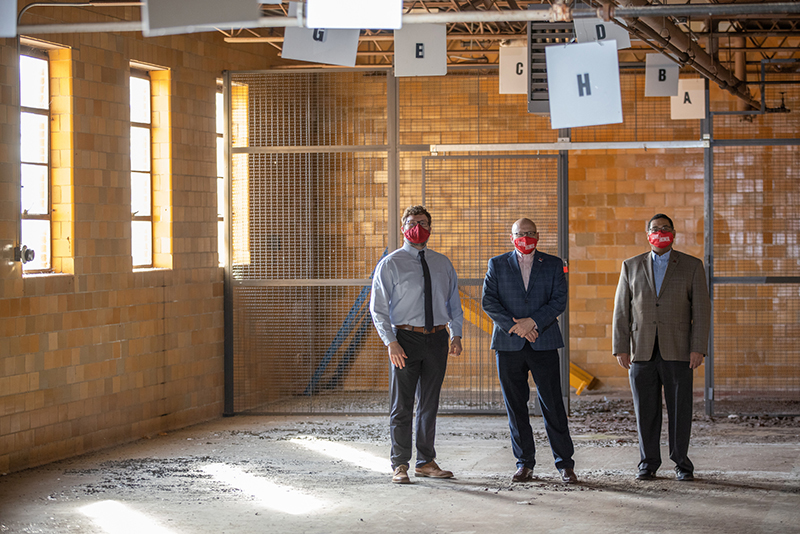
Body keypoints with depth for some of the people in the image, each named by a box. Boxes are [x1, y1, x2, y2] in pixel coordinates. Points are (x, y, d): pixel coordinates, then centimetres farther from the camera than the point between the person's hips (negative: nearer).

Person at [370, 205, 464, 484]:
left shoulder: (442, 263, 11)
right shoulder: (390, 264, -2)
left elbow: (453, 301, 16)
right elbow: (379, 308, -5)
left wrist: (456, 334, 2)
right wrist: (391, 343, -15)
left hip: (437, 338, 4)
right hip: (405, 338, -4)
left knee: (429, 404, 10)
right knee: (402, 406, -1)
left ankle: (426, 462, 19)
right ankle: (400, 466, 6)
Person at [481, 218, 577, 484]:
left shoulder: (553, 265, 9)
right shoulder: (497, 265, 9)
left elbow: (559, 301, 0)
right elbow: (488, 301, 0)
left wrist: (532, 321, -12)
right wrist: (514, 326, -11)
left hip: (543, 344, -1)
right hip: (509, 345, 1)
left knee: (552, 405, -4)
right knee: (515, 407, 4)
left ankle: (565, 464, 3)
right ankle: (525, 464, 12)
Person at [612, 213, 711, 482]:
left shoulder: (692, 266, 5)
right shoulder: (632, 266, 10)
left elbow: (701, 309, 1)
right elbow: (621, 309, 7)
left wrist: (698, 348, -8)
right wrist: (621, 348, -1)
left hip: (678, 350, -1)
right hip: (641, 350, 1)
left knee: (680, 409, -1)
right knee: (646, 410, 3)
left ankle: (682, 463, 9)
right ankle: (649, 463, 12)